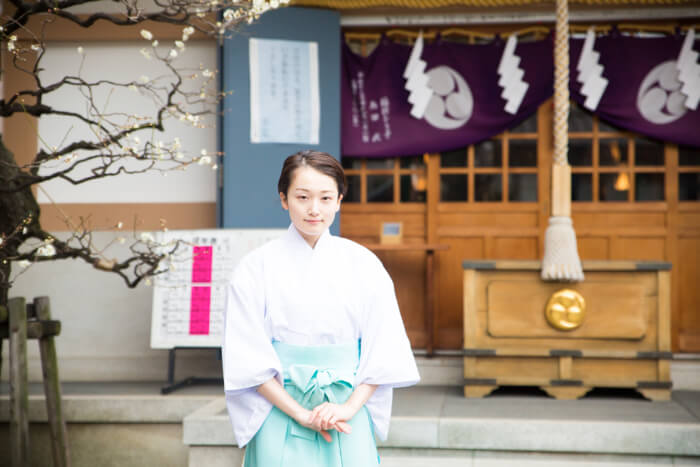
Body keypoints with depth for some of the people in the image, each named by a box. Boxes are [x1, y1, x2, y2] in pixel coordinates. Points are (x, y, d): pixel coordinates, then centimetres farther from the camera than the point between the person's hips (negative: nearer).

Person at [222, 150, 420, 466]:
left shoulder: (363, 264, 4)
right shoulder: (256, 267, -1)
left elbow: (383, 348, 2)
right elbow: (248, 357, -5)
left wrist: (350, 407, -9)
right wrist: (300, 413, -12)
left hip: (348, 418, 2)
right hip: (281, 414, -1)